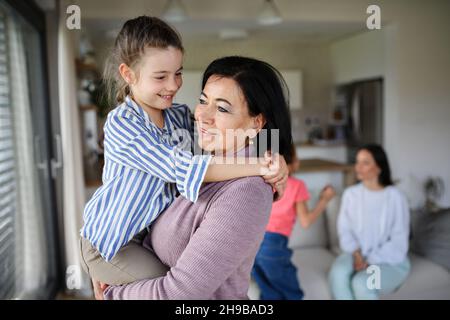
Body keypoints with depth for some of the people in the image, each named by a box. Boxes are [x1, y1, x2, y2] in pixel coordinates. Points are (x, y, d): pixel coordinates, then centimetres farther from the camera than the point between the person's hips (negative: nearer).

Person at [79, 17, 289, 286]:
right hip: (110, 242, -6)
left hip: (152, 232, 7)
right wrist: (258, 167, -40)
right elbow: (182, 168, -34)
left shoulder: (181, 116, -4)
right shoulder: (121, 123, -24)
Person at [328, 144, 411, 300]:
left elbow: (398, 243, -11)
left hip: (390, 262, -3)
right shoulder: (350, 194, -1)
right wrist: (356, 253, -15)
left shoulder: (395, 197, -11)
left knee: (361, 283, -32)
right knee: (337, 272, -29)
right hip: (358, 255, 3)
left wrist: (371, 262, -18)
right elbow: (344, 230, 2)